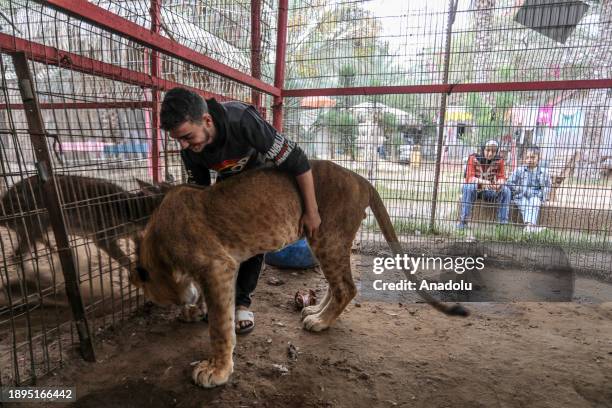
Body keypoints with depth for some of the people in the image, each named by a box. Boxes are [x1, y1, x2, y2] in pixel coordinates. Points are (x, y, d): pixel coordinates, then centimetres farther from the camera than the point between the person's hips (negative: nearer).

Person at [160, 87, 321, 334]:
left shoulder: (244, 121, -43)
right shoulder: (189, 150, -25)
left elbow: (297, 161, -38)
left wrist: (311, 212, -35)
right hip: (228, 180, 4)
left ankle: (242, 301, 4)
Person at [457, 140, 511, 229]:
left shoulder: (499, 161, -6)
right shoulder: (473, 158, -14)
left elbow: (501, 177, -7)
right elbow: (469, 178, -21)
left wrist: (499, 184, -32)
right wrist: (483, 181, -41)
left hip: (489, 191, 3)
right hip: (474, 189, -3)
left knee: (505, 190, -22)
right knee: (469, 187, -36)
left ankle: (503, 222, -14)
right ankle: (463, 221, -33)